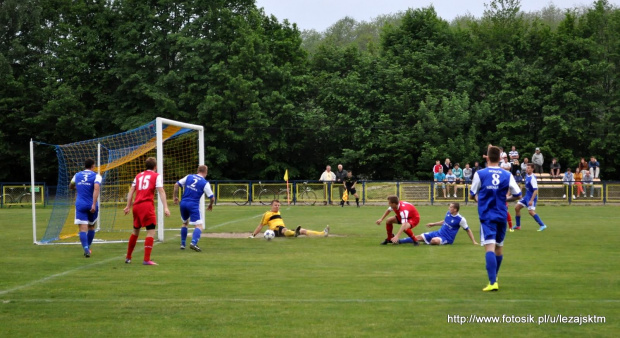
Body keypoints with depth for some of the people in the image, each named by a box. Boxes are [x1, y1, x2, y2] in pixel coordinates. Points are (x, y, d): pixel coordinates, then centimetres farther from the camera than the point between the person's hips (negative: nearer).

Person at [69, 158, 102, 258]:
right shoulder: (96, 176, -3)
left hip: (80, 205, 1)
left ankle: (86, 249, -23)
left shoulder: (77, 175, 10)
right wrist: (94, 204, -25)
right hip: (91, 206, -1)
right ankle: (88, 248, 30)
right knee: (91, 227, 21)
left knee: (83, 229, -6)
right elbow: (96, 189, -20)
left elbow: (71, 187, 27)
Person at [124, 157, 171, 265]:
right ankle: (146, 259, -12)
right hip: (147, 205, -6)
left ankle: (128, 257, 28)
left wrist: (128, 206, 17)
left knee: (135, 231, 20)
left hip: (136, 205, 6)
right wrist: (165, 207, -12)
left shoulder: (138, 176, 19)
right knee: (151, 232, -3)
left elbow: (131, 191, 15)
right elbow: (161, 191, -7)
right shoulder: (157, 176, 4)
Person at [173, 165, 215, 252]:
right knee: (199, 226, -5)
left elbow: (176, 184, 6)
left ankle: (182, 244, 28)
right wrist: (210, 205, 17)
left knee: (185, 223, 26)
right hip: (193, 205, -5)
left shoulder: (189, 177, 8)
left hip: (183, 203, 5)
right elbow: (212, 198, -3)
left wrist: (175, 197, 16)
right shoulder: (205, 183, -3)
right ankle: (193, 243, -28)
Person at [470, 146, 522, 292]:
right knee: (499, 247, 19)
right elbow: (517, 195, 4)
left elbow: (472, 195, 5)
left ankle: (493, 282, -25)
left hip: (486, 215, -3)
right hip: (502, 215, 3)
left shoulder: (480, 174, -4)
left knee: (489, 247, -12)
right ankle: (494, 277, 35)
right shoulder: (507, 175, 0)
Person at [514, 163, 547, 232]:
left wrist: (531, 200, -30)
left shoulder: (532, 178, -21)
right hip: (527, 196, 9)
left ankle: (542, 225, -14)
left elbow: (535, 190, -26)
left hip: (531, 197, -9)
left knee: (531, 211, -19)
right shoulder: (527, 176, 6)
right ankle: (518, 226, 17)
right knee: (517, 208, 7)